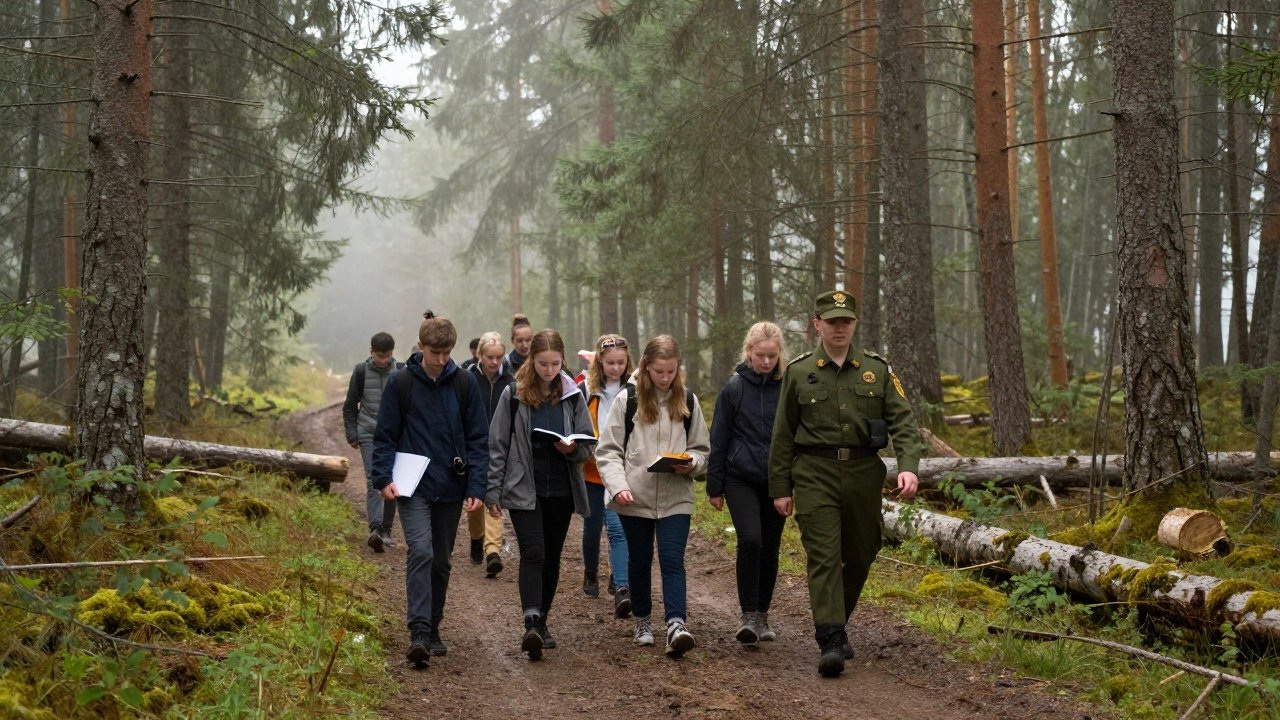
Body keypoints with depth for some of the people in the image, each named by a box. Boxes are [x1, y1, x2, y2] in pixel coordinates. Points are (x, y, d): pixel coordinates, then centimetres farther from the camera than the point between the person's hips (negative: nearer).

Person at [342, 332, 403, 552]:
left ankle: (386, 530, 15)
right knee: (374, 482, -14)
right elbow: (350, 406, 7)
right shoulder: (362, 371, 1)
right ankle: (375, 529, -24)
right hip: (369, 436, -2)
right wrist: (352, 435, 0)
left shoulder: (401, 372, 4)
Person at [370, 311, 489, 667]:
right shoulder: (400, 383, -2)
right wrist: (383, 477, -11)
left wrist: (476, 487, -5)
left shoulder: (464, 383, 2)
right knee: (421, 551, -17)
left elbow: (478, 438, 3)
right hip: (413, 488, -3)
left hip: (451, 489, 3)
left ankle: (433, 630, 23)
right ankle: (419, 632, -20)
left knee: (441, 561, 10)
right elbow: (385, 436, 2)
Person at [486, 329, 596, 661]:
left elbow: (588, 443, 7)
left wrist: (573, 449, -16)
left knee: (552, 558, 10)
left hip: (562, 491, 3)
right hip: (524, 490, -3)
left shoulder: (572, 395, 4)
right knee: (533, 555, -16)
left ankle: (540, 623, 22)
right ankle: (532, 624, -24)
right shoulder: (514, 394, -3)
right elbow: (497, 446, -1)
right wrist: (493, 492, -3)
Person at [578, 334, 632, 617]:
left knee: (618, 528, -13)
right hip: (592, 471, 1)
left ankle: (622, 588, -19)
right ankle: (591, 574, 40)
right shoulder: (584, 391, -2)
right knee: (592, 526, 16)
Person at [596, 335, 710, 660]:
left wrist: (691, 463, -10)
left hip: (676, 498, 0)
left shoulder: (687, 402, 5)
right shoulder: (627, 400, -1)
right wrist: (618, 486, -15)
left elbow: (701, 449, 13)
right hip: (635, 497, 0)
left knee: (672, 560, -12)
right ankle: (643, 621, 28)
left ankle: (676, 625, -22)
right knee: (639, 560, 11)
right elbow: (608, 450, -1)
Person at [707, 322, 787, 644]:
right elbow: (718, 440, 3)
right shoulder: (734, 388, -2)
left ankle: (763, 615, 22)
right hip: (741, 480, -2)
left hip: (776, 481, 2)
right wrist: (715, 487, 3)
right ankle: (749, 615, -9)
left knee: (770, 548, 8)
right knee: (750, 541, -18)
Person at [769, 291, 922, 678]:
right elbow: (783, 435, 8)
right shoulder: (799, 372, 5)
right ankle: (831, 642, -16)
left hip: (863, 473, 2)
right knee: (824, 556, -12)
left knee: (860, 555, 10)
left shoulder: (877, 369, 7)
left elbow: (903, 420, 1)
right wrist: (780, 488, 6)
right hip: (815, 475, -2)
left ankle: (837, 624, 32)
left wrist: (908, 465, -16)